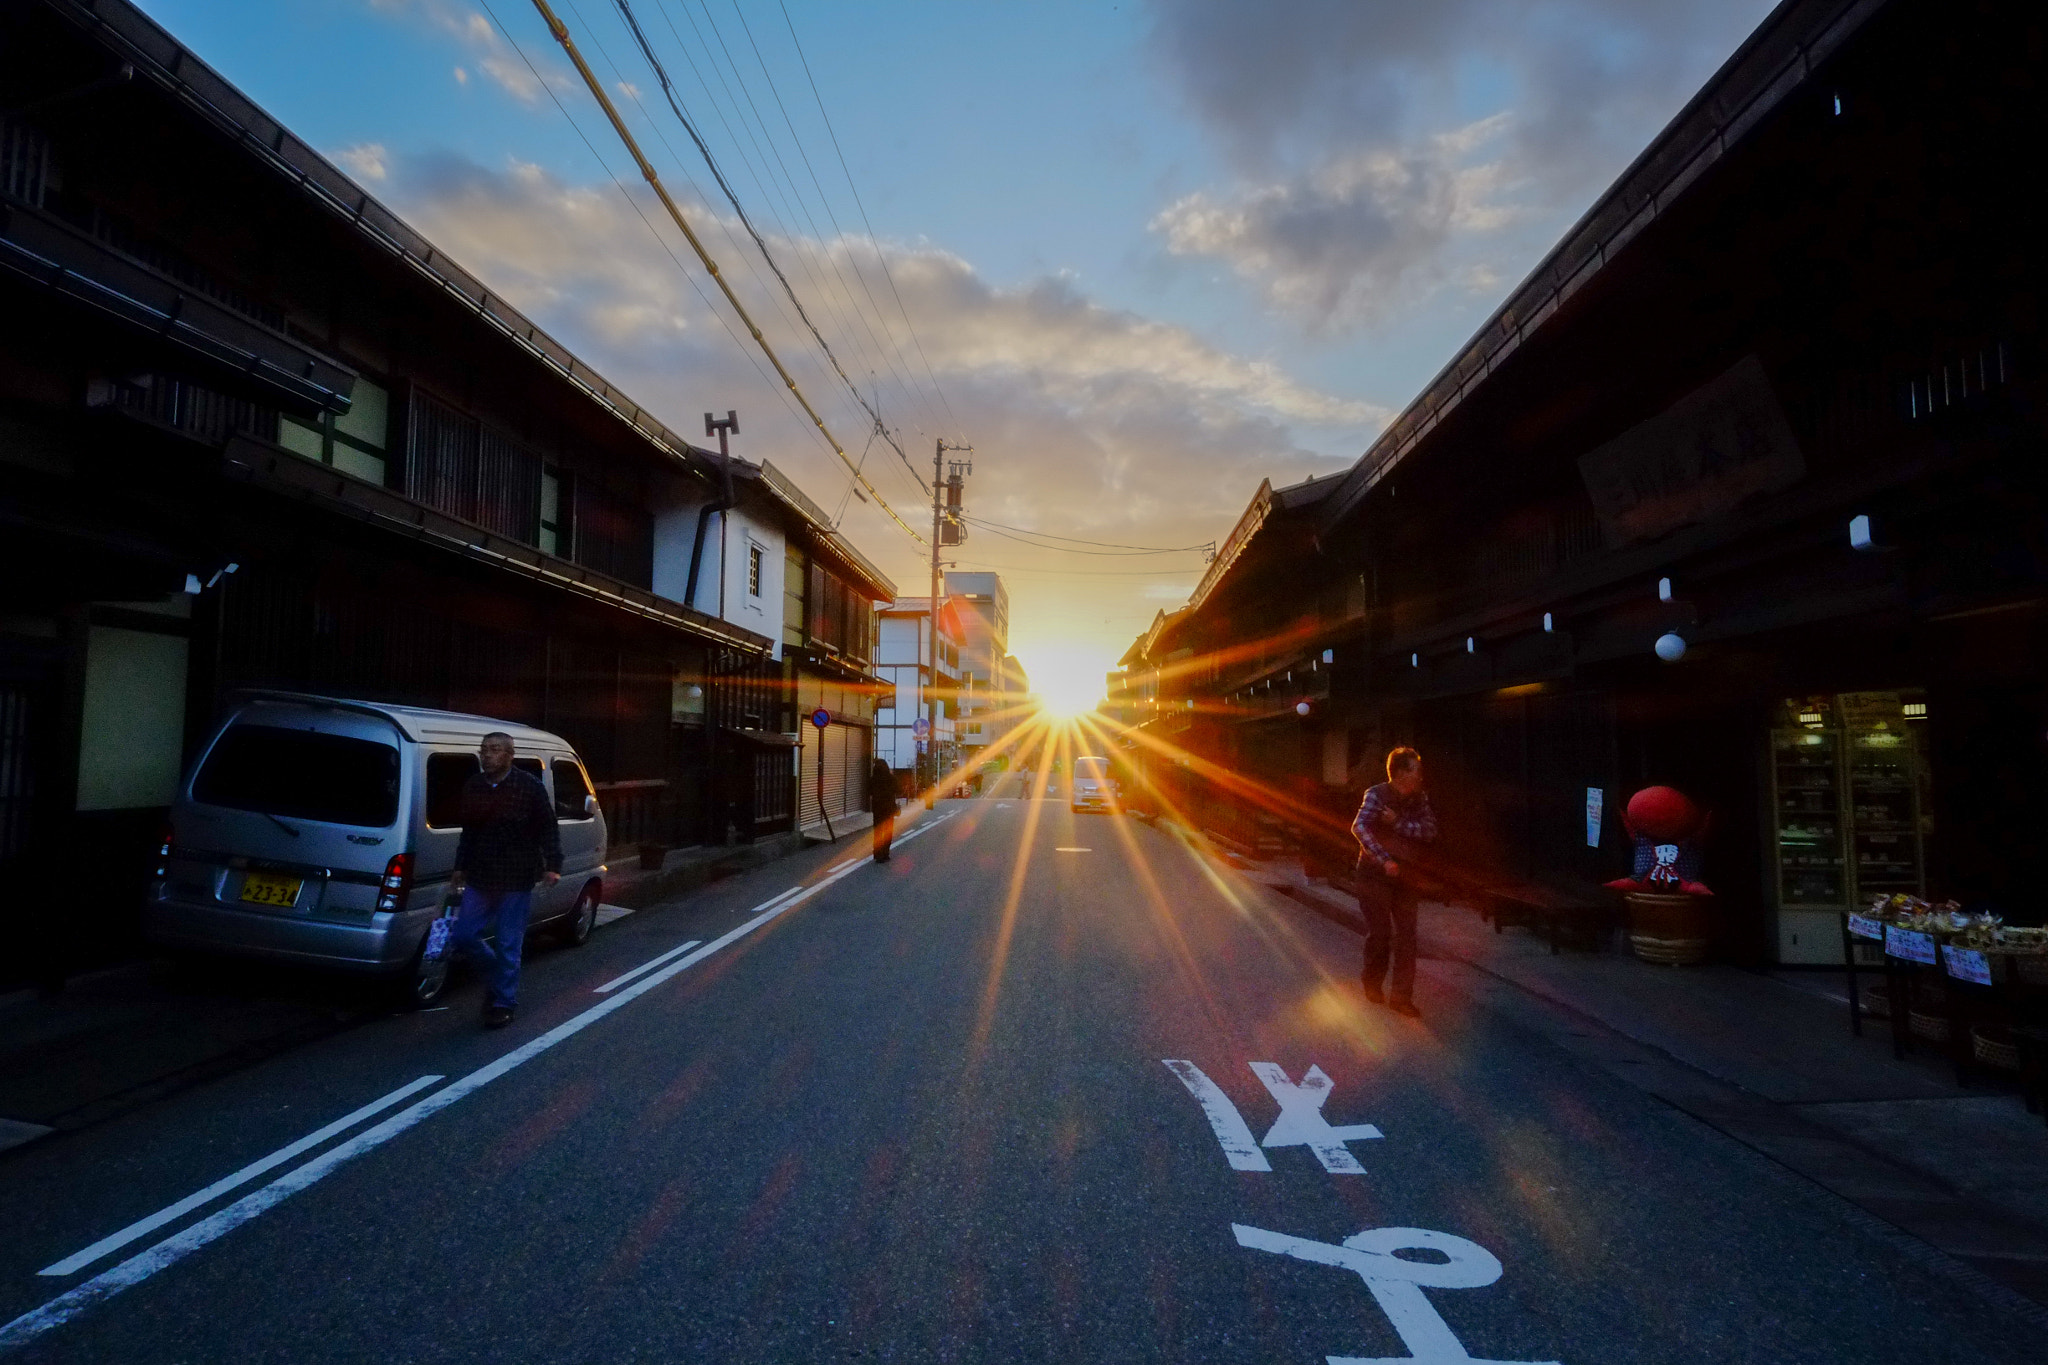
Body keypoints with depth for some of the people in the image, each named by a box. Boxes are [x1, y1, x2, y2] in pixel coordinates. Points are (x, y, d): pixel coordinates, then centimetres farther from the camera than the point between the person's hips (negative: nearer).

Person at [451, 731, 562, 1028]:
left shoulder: (529, 787, -8)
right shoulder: (472, 787, 7)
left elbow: (548, 829, -5)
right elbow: (468, 832, 18)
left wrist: (552, 866, -13)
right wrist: (460, 868, 20)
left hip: (516, 881, -5)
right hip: (479, 880, 5)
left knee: (508, 946, 2)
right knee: (463, 936, 5)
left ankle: (504, 1003, 16)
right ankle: (497, 970, 32)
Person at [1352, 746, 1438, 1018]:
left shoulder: (1419, 798, 3)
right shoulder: (1377, 794, -13)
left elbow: (1430, 831, -9)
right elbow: (1360, 827, -28)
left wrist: (1397, 823, -20)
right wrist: (1385, 860, -35)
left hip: (1405, 876, 5)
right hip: (1375, 874, -5)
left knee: (1407, 936, 0)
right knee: (1379, 933, -2)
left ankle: (1401, 996, 7)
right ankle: (1372, 983, 23)